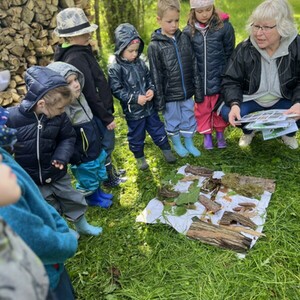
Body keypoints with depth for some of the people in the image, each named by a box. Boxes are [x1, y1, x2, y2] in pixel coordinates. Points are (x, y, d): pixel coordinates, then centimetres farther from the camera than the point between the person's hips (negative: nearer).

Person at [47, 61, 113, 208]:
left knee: (100, 177, 29)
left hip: (97, 151, 8)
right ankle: (92, 199, 44)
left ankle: (98, 193, 55)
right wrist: (76, 159, -19)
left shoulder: (79, 97, -4)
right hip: (84, 160, -8)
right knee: (88, 184, 17)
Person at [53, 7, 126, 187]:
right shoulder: (76, 59, -26)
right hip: (97, 113, -10)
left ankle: (111, 171, 43)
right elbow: (90, 94, -25)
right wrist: (107, 117, -17)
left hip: (99, 110, 10)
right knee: (106, 145, 9)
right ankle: (109, 178, 29)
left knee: (106, 144, 24)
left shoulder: (81, 52, 6)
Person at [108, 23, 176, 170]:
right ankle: (139, 157, 33)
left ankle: (166, 150, 36)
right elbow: (117, 90, -18)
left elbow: (149, 78, 11)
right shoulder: (115, 69, -16)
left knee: (157, 129, 18)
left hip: (149, 106, 4)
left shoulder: (140, 63, 0)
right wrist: (135, 98, -23)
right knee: (136, 136, 13)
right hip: (133, 111, -4)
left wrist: (151, 89, -10)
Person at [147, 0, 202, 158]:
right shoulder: (155, 46, -11)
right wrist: (159, 100, -10)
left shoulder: (184, 39, 0)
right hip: (170, 95, -3)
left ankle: (189, 143, 37)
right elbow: (156, 76, -11)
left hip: (187, 92, 4)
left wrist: (198, 90, 4)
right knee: (172, 121, 14)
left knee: (189, 118, 16)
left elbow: (194, 66, 4)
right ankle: (177, 144, 36)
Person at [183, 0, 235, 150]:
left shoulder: (224, 26, -9)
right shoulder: (188, 31, -6)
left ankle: (220, 133, 32)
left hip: (219, 78, -1)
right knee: (202, 109, 12)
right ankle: (206, 134, 30)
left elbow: (229, 53, -1)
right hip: (199, 80, 1)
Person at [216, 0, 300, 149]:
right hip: (251, 100, 0)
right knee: (227, 112, -29)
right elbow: (231, 81, -14)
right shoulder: (244, 49, -17)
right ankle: (249, 130, 10)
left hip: (283, 101, 1)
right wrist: (234, 104, -34)